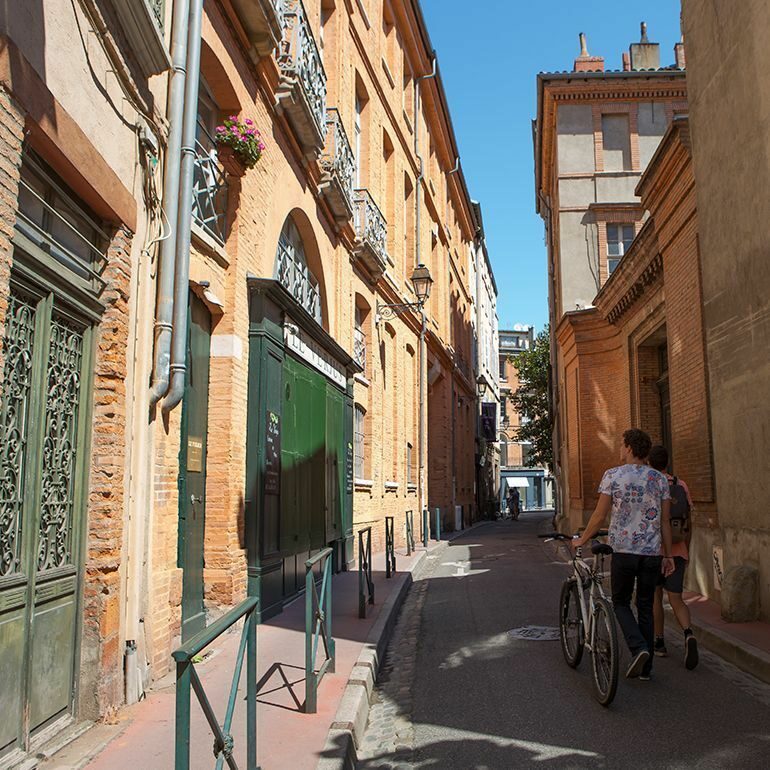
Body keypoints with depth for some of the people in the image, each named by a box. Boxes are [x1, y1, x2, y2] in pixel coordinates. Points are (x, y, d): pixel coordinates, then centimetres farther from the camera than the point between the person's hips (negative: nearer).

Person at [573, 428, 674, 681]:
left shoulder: (613, 475, -7)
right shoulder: (660, 479, 4)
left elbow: (599, 516, -5)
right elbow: (665, 521, 5)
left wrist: (581, 540, 8)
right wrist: (668, 555, 13)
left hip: (624, 550, -3)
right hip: (652, 552, 4)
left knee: (621, 603, 12)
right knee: (645, 607, 13)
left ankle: (638, 648, -10)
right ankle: (645, 668, 16)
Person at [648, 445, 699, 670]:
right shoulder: (681, 486, 3)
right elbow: (688, 523, 7)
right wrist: (687, 552, 18)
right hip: (677, 550, 2)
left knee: (655, 597, 13)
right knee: (676, 600, 4)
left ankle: (659, 643, 21)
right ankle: (688, 634, -20)